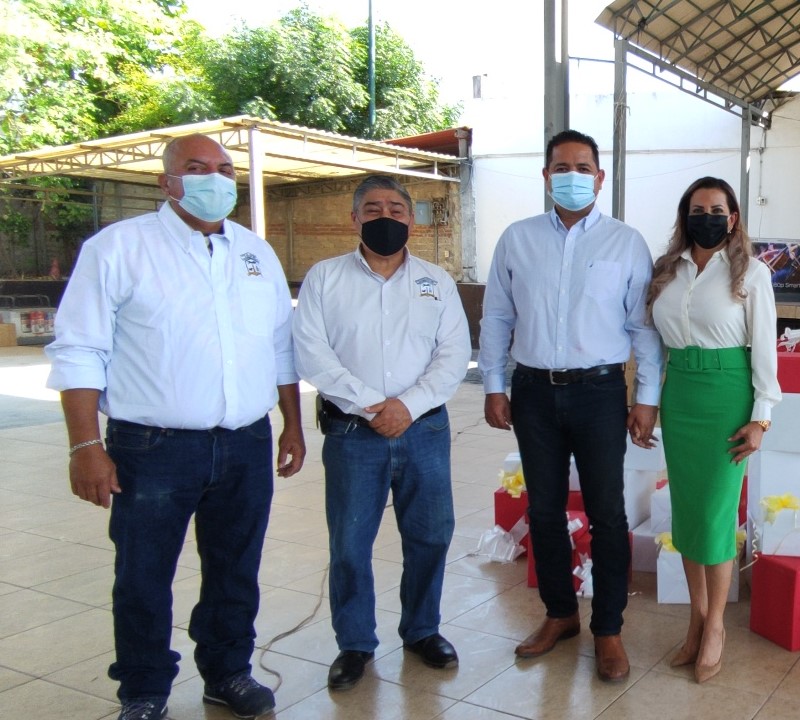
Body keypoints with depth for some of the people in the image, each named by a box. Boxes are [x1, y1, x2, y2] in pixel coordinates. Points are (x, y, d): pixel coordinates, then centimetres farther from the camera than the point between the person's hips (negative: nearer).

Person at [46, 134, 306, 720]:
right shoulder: (119, 247, -5)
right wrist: (86, 446, -12)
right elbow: (80, 353, -7)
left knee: (236, 573, 16)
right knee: (143, 580, 8)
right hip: (154, 448, -4)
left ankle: (228, 672, 37)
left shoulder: (257, 253, 11)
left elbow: (282, 348, 16)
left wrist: (293, 425, 14)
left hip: (248, 447, 4)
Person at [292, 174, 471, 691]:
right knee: (350, 544, 5)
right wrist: (369, 406, -14)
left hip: (424, 429, 2)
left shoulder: (437, 282, 8)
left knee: (431, 535, 10)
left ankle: (422, 630, 31)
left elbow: (454, 355, 1)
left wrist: (409, 405, -13)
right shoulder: (324, 278, 2)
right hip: (351, 431, -2)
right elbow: (312, 354, -7)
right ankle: (355, 644, 23)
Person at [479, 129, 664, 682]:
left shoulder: (626, 242, 0)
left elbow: (643, 325, 0)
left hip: (599, 391, -2)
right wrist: (494, 386, 4)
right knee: (544, 510, 12)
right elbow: (497, 317, 7)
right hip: (534, 391, 2)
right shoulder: (517, 239, 5)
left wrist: (648, 398, -3)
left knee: (607, 513, 4)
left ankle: (608, 630, 20)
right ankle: (560, 614, 30)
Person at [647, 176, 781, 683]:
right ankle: (697, 617, 24)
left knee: (715, 512, -2)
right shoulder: (669, 271, 8)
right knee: (685, 508, 10)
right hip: (678, 394, 5)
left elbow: (764, 347, -4)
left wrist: (761, 417, -8)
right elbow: (657, 339, 11)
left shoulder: (750, 274, -4)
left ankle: (715, 625, 17)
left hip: (727, 395, -4)